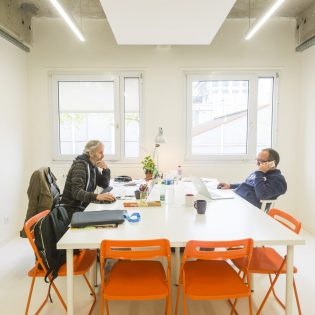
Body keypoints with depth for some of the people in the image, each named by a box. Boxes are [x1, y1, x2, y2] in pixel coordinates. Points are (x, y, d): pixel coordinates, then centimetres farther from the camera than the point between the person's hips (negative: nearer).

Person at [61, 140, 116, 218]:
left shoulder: (93, 165, 6)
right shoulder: (80, 165, -17)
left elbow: (105, 185, 10)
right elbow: (76, 192, -29)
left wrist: (105, 169, -7)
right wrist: (97, 196, -45)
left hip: (84, 207, 8)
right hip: (72, 209, -7)